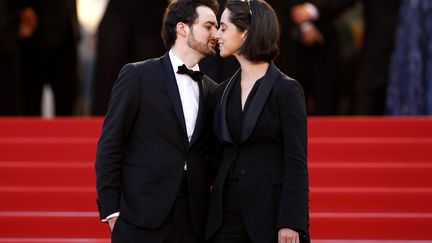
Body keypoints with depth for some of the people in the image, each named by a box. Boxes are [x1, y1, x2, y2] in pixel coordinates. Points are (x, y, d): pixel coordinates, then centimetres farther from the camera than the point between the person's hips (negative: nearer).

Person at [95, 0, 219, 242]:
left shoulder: (212, 91, 14)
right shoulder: (137, 76, 0)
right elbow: (109, 147, -2)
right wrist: (111, 210, -8)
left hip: (193, 222, 4)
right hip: (142, 221, -4)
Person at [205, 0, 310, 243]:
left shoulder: (286, 89, -6)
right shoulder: (223, 91, 12)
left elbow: (297, 162, -10)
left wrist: (290, 223, -16)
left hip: (270, 212, -5)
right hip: (227, 213, 6)